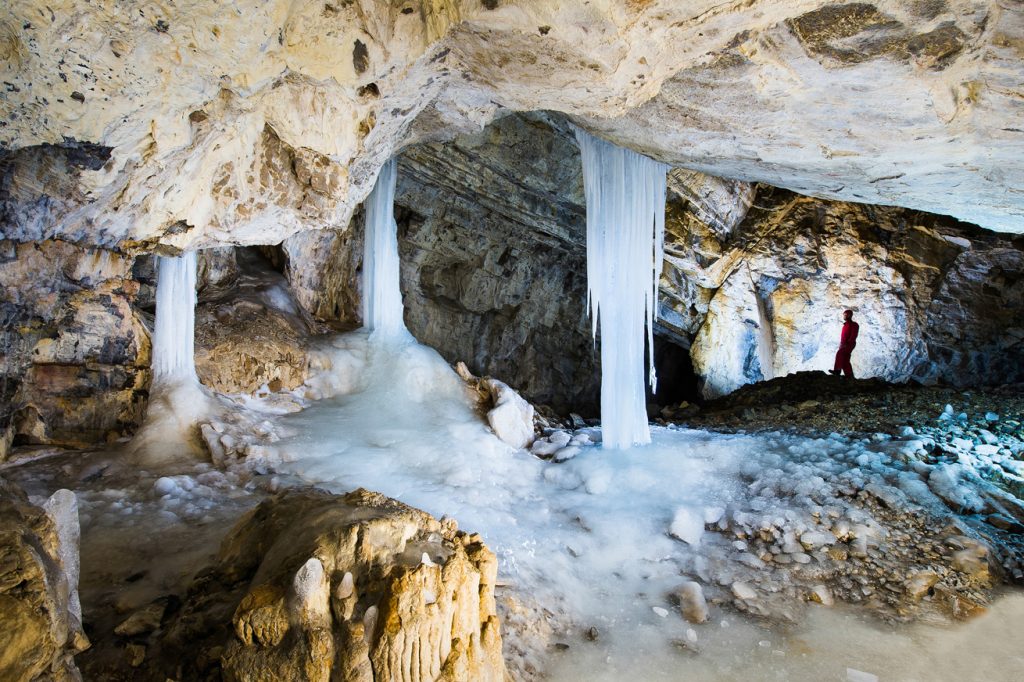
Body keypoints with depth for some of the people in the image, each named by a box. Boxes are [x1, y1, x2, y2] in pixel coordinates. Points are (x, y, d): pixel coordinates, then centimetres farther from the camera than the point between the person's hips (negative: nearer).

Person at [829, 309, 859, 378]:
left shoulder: (854, 325, -2)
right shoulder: (845, 325, 22)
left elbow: (853, 336, -13)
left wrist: (847, 343, -23)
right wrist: (840, 344, 14)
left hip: (849, 344, -9)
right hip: (844, 345, 9)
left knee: (839, 353, -28)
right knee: (845, 361, 4)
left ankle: (837, 370, -36)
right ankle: (850, 376, 6)